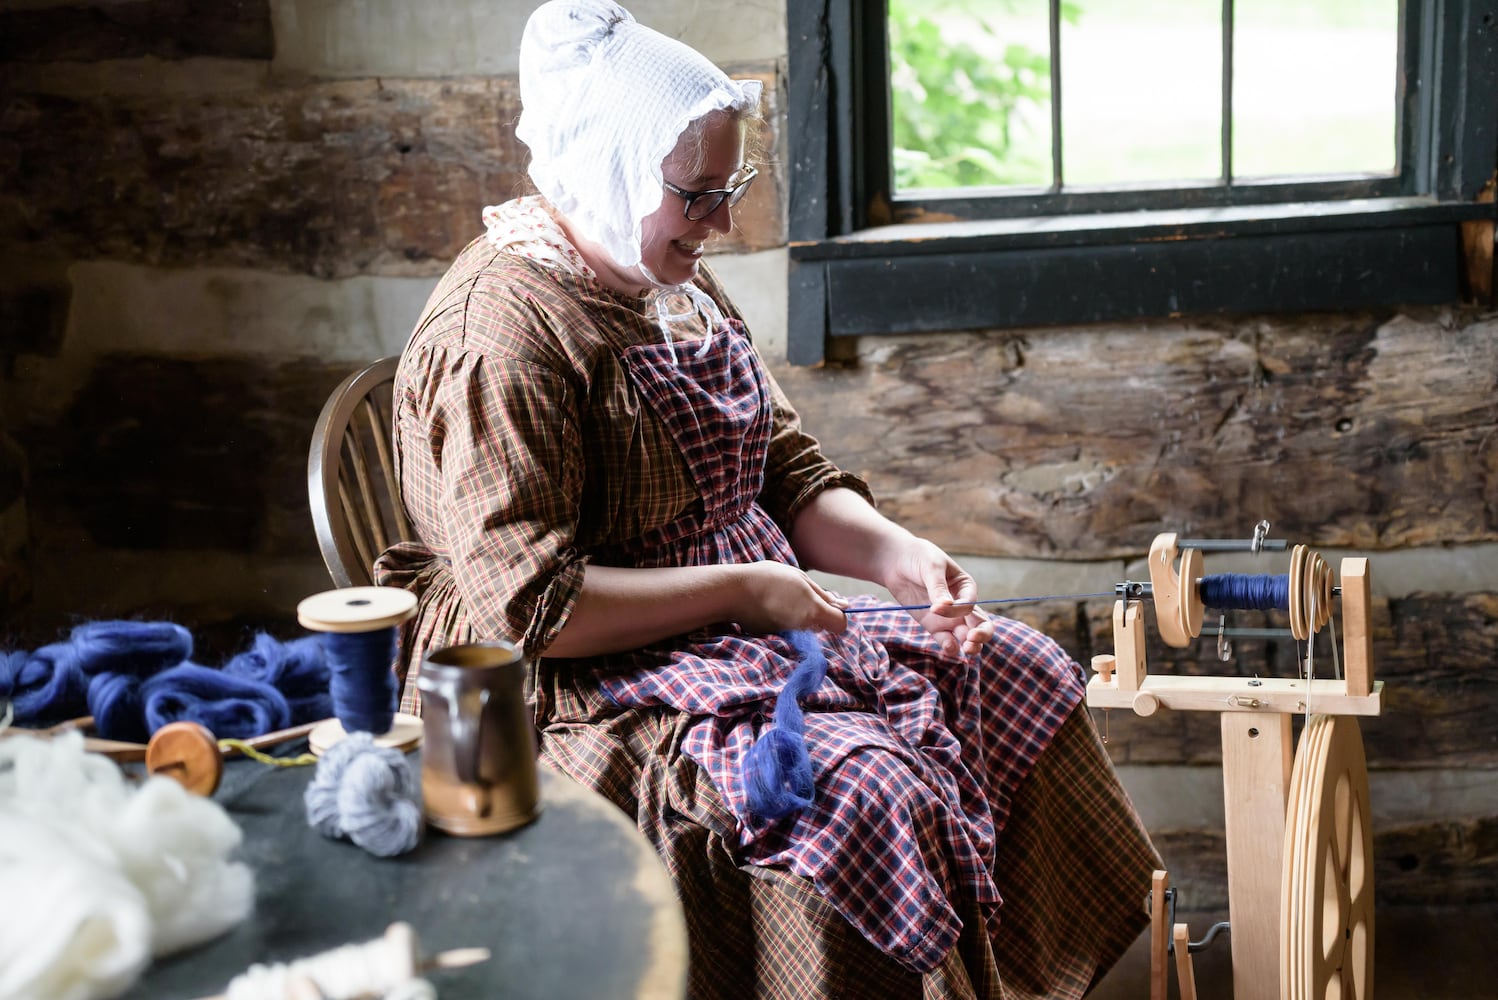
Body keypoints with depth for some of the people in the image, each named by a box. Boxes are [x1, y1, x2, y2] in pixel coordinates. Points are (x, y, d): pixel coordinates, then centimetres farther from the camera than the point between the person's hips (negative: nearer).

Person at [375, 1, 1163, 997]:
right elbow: (530, 609, -25)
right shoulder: (499, 335, -20)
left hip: (747, 627, 10)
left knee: (1020, 671, 4)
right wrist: (743, 588, -20)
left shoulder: (678, 287, 10)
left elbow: (791, 475, 14)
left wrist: (899, 555, -5)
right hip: (590, 692, -10)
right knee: (861, 788, -31)